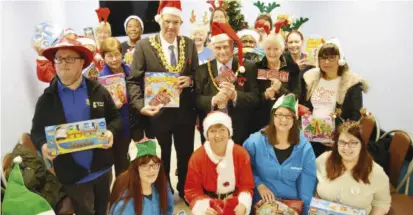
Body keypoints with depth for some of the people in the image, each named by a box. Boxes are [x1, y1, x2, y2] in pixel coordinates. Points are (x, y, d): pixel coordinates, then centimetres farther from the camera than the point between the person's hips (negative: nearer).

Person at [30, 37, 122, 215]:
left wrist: (110, 132, -19)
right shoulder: (47, 99, -4)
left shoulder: (98, 91, -3)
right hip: (71, 173, -1)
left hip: (102, 168, 1)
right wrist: (43, 146, -21)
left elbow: (115, 118, 2)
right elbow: (37, 131, 1)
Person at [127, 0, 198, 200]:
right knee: (160, 158, 16)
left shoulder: (189, 44, 3)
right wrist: (141, 106, -23)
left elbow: (197, 74, 8)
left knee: (186, 155, 18)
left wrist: (190, 80, -15)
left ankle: (185, 192, 43)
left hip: (185, 112, 3)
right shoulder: (144, 45, -6)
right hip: (157, 113, -2)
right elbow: (134, 80, -8)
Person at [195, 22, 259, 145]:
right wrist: (213, 100, -22)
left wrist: (235, 95, -24)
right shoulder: (202, 70, 3)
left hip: (239, 132, -1)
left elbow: (255, 98, -6)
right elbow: (196, 99, -3)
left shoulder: (248, 68, -1)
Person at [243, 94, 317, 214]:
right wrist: (258, 184, -8)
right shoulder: (255, 141, -8)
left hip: (292, 206, 1)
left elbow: (307, 187, 3)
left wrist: (303, 210, 4)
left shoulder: (304, 147, -3)